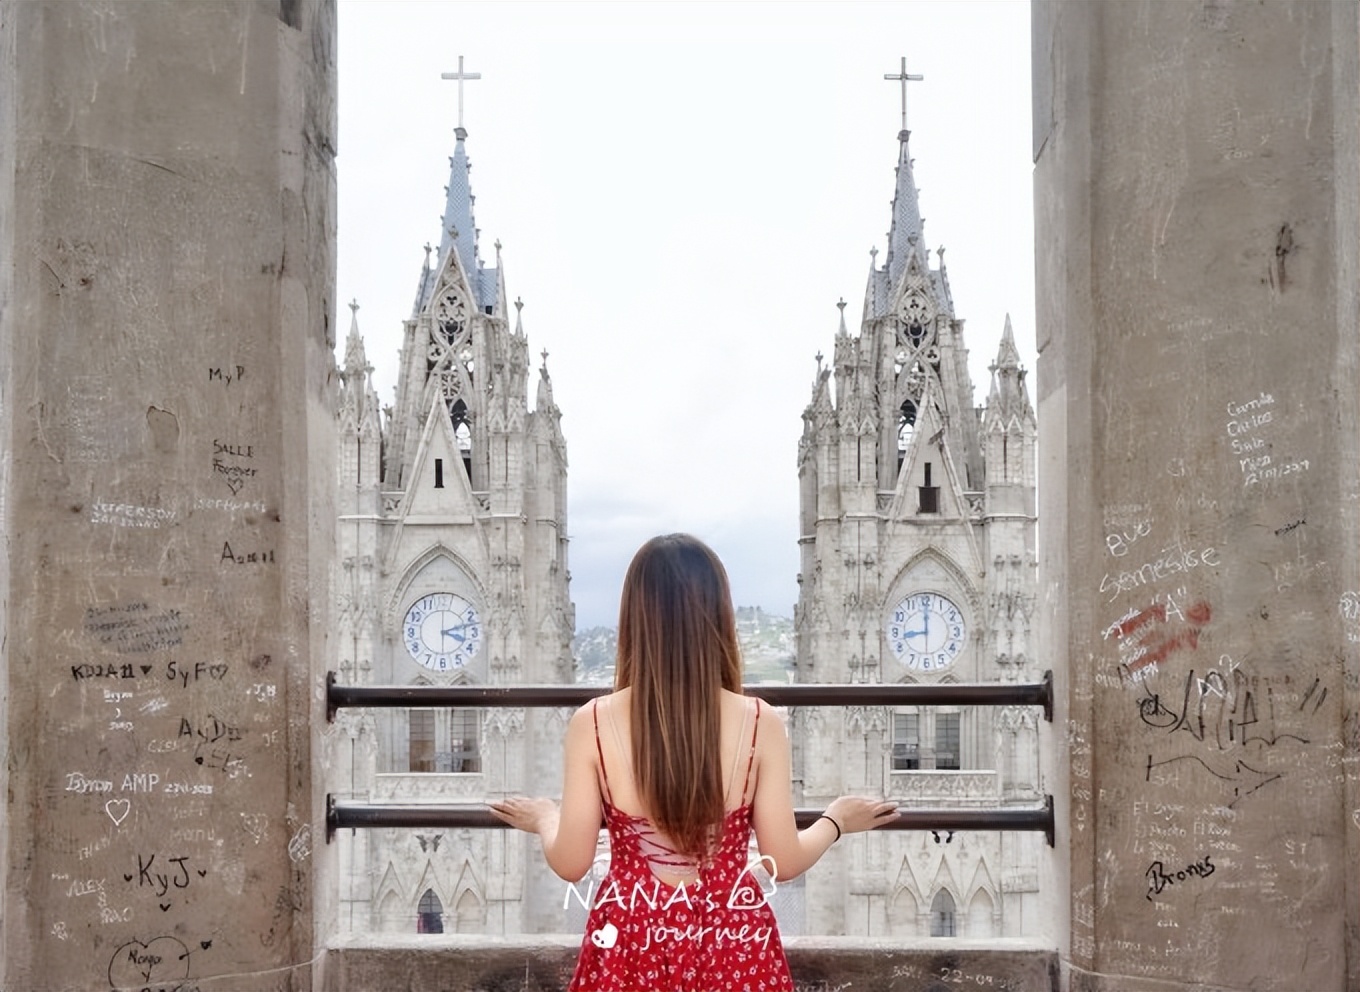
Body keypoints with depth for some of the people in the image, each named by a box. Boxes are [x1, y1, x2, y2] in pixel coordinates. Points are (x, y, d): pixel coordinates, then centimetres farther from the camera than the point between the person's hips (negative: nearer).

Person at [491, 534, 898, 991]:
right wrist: (836, 820, 13)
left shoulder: (592, 723, -13)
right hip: (732, 946, 0)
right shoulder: (760, 722, -12)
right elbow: (784, 862, -6)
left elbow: (571, 864, -6)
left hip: (630, 946, 0)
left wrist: (544, 818, 15)